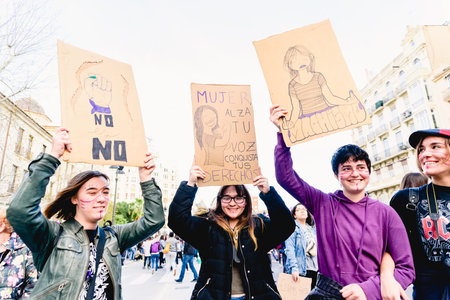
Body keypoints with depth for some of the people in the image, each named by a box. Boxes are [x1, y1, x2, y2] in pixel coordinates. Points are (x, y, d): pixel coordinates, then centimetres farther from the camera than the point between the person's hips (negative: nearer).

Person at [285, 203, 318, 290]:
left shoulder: (312, 229, 16)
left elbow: (317, 248, 19)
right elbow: (290, 249, -12)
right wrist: (294, 268, -21)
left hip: (315, 269, 6)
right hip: (301, 269, -6)